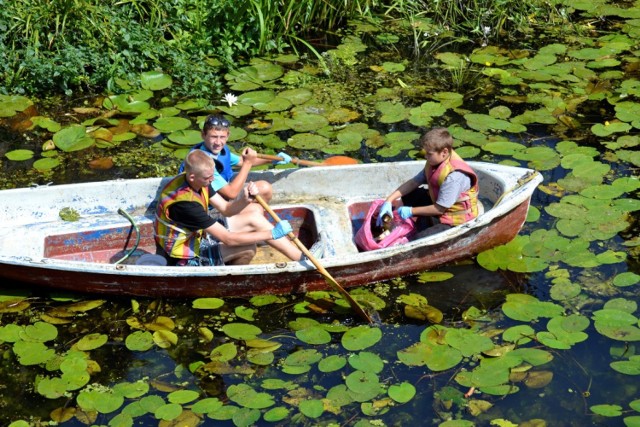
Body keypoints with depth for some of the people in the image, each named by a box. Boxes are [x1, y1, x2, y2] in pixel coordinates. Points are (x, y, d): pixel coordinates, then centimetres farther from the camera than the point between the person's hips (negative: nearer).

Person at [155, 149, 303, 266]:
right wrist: (272, 234, -26)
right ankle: (303, 260, -8)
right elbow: (228, 239, -31)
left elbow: (226, 208, 0)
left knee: (255, 209, 3)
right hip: (186, 258, -9)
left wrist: (245, 199, -23)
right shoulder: (185, 202, -34)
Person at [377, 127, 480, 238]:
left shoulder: (454, 177, -32)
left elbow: (439, 209, -25)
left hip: (455, 220, -9)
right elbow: (413, 182, -1)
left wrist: (411, 211, -15)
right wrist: (389, 201, -10)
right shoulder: (434, 163, -5)